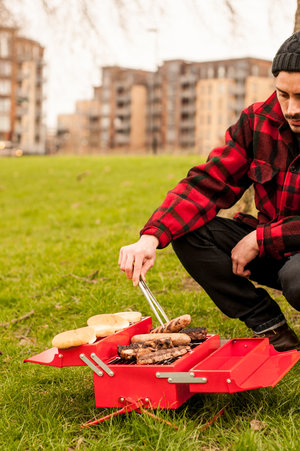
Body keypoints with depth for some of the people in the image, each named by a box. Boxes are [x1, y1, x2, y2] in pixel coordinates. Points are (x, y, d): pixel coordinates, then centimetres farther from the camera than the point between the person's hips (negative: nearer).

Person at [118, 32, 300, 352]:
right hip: (271, 251, 6)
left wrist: (259, 239, -22)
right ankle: (271, 329, -9)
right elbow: (208, 183, -11)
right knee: (188, 232, -15)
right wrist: (151, 236, -26)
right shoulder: (259, 120, -5)